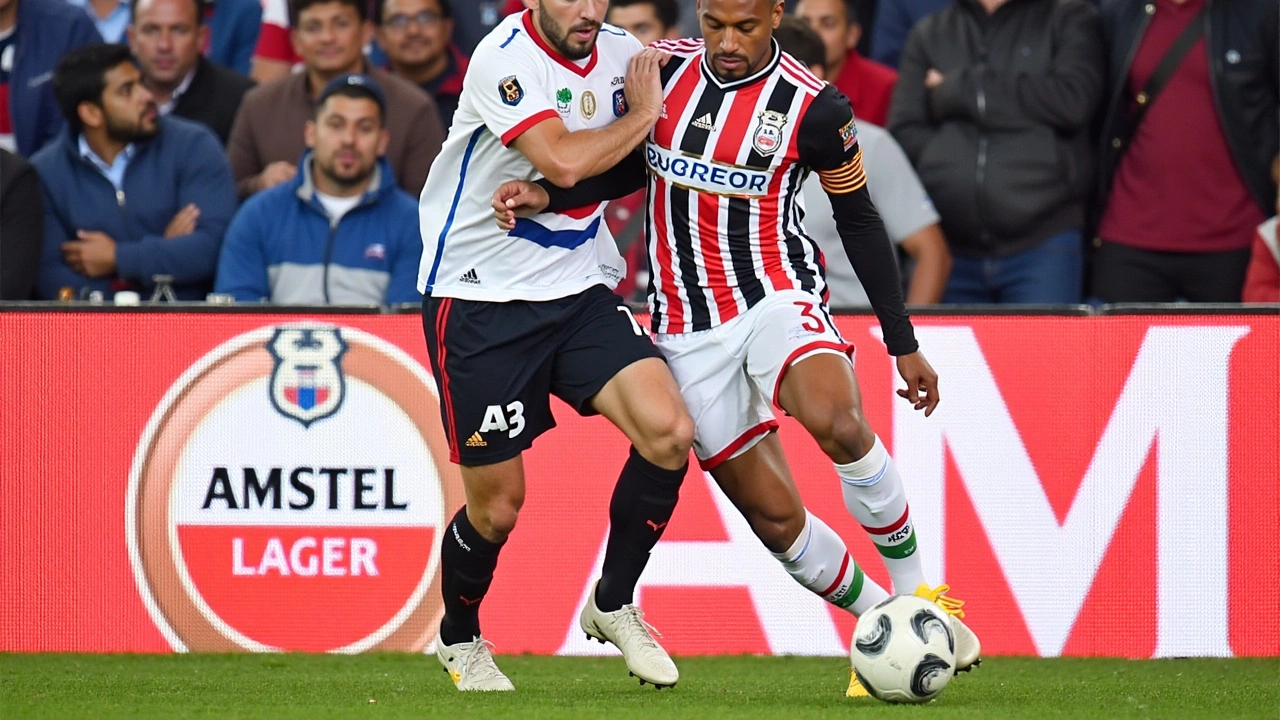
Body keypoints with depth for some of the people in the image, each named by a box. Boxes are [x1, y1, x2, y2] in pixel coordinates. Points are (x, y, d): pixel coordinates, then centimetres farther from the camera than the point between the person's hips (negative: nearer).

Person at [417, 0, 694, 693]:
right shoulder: (505, 57, -17)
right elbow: (564, 160, -29)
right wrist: (641, 115, -14)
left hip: (580, 290, 5)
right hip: (479, 300, -5)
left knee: (668, 432, -17)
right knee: (497, 505, 0)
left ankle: (613, 604, 4)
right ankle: (458, 639, 31)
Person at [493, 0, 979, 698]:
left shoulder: (813, 107, -9)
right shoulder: (661, 69, -1)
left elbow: (859, 220, 3)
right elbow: (628, 168, 17)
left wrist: (903, 343, 7)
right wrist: (544, 195, -1)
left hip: (778, 299, -3)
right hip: (687, 325, 3)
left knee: (837, 422, -33)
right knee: (774, 515, 0)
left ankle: (916, 595, -18)